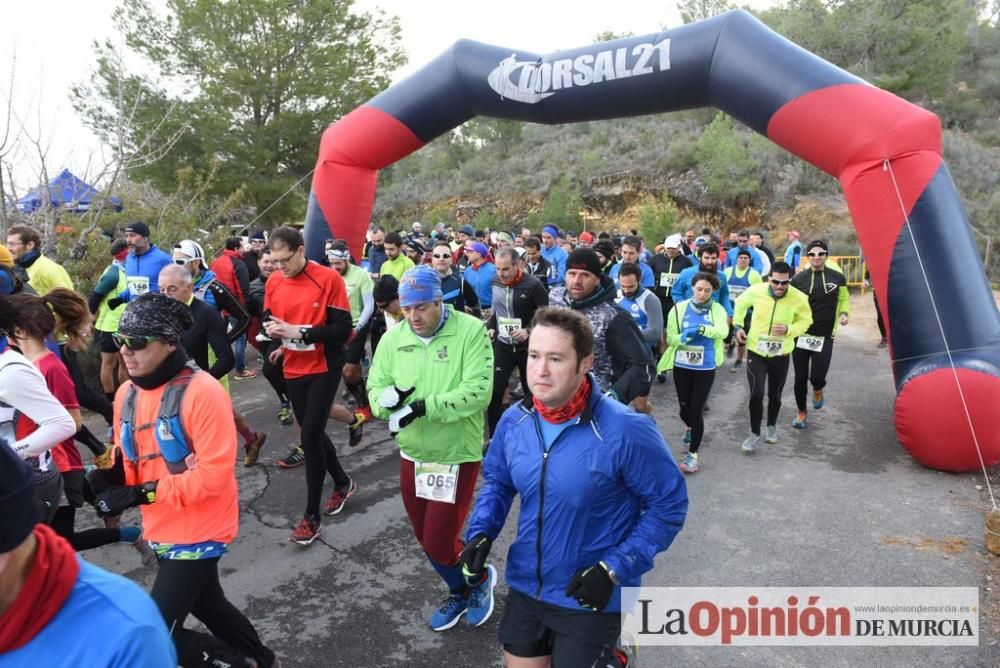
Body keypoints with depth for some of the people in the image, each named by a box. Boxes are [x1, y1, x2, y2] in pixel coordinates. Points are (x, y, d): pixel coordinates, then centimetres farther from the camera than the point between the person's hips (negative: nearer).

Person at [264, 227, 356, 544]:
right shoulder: (273, 282, 2)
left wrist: (300, 332, -25)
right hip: (293, 370, 6)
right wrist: (271, 329, -11)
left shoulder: (329, 278, -14)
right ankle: (343, 484, 40)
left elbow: (343, 328, -16)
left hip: (324, 368, -6)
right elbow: (268, 319, 13)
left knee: (310, 436, -7)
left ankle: (311, 516, 7)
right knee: (312, 432, 15)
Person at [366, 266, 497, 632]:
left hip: (456, 455, -6)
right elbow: (375, 387, 2)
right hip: (412, 454, 6)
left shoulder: (471, 331, -16)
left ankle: (480, 578, 33)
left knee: (439, 543, -1)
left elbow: (478, 392, -22)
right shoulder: (393, 338, 0)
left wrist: (426, 406, -29)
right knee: (425, 538, 18)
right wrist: (387, 396, -22)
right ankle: (459, 592, 46)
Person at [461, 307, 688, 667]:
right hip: (525, 588, 5)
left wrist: (615, 569, -19)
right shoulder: (513, 421, -8)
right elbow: (497, 481, 8)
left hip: (591, 602, -5)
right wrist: (481, 531, -8)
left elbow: (668, 504, -14)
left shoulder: (626, 431, -25)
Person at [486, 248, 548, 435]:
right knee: (494, 392, -3)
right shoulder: (495, 283, 0)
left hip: (527, 347, -3)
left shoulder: (533, 285, -16)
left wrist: (529, 331, -23)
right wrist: (491, 328, 0)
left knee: (532, 392, 12)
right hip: (502, 345, 3)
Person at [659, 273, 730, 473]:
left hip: (705, 368, -1)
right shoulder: (679, 308, -3)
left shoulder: (717, 309, -4)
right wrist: (686, 336, -26)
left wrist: (701, 329, -37)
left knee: (696, 410, -3)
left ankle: (692, 454, 12)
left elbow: (723, 331, -22)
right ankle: (691, 428, 49)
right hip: (681, 366, 2)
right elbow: (670, 338, -6)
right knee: (684, 408, 14)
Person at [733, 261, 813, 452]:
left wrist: (789, 329, -20)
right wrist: (738, 325, -1)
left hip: (781, 354, 1)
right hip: (756, 351, -1)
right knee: (756, 394, -10)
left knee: (775, 394, 14)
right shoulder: (755, 291, -16)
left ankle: (772, 426, 42)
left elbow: (805, 321, 0)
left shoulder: (799, 298, -17)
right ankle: (754, 433, 10)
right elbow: (741, 304, 6)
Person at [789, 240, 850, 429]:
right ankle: (801, 412, 29)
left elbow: (844, 299, 13)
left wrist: (844, 313, -7)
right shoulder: (798, 279, -5)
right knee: (800, 378, 7)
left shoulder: (838, 278, -2)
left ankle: (818, 391, 32)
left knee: (817, 377, -7)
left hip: (825, 336, 0)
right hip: (801, 335, 0)